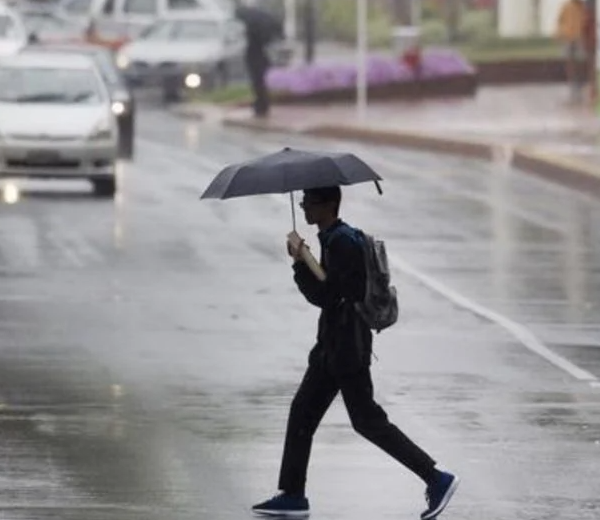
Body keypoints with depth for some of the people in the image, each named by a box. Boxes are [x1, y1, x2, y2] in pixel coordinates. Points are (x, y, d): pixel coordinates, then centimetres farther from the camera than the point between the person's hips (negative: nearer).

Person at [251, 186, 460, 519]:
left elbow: (323, 296, -21)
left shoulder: (341, 243, -19)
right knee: (302, 413, 11)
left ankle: (436, 479, -2)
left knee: (367, 420, -6)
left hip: (347, 350, -10)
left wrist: (299, 262, -14)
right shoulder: (333, 238, 11)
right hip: (332, 346, 10)